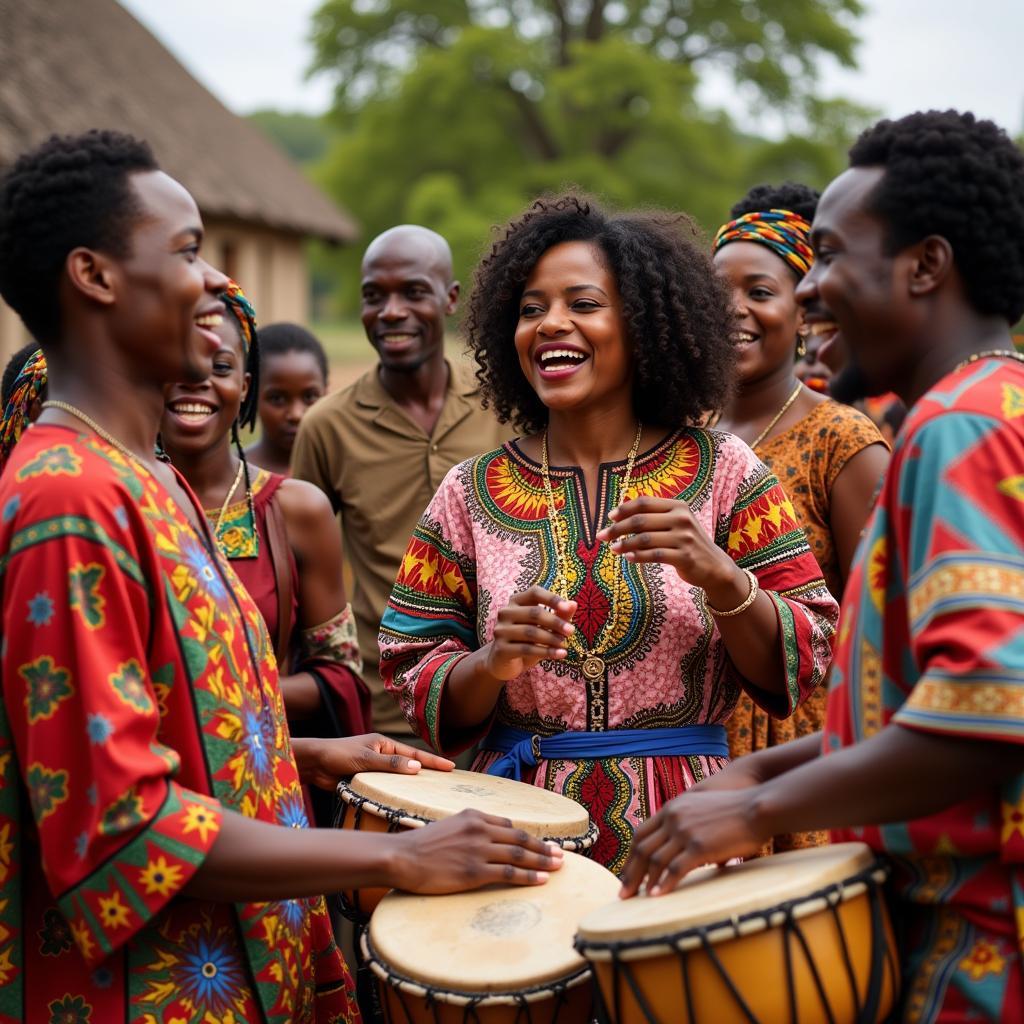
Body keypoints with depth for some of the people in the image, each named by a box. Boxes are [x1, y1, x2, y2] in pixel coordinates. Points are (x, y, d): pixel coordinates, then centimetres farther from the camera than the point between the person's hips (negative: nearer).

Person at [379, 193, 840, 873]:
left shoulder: (723, 472, 0)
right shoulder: (472, 493, 3)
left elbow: (803, 668, -3)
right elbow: (419, 688, 3)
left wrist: (720, 577, -20)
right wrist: (493, 662, -17)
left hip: (683, 828, 0)